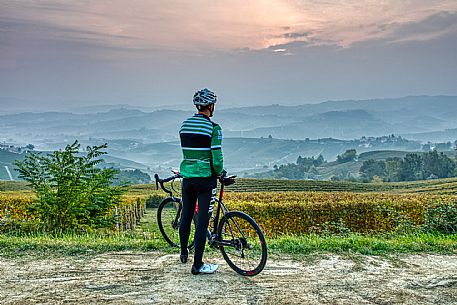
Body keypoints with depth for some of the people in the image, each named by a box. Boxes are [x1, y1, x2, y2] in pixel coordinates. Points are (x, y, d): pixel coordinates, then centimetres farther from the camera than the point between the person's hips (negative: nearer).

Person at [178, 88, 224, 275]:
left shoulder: (184, 125, 6)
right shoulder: (213, 128, -12)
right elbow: (217, 157, -15)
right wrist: (219, 173, 4)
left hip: (187, 176, 6)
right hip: (205, 178, -6)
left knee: (186, 216, 19)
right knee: (202, 221, 0)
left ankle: (184, 253, 37)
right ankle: (197, 265, 7)